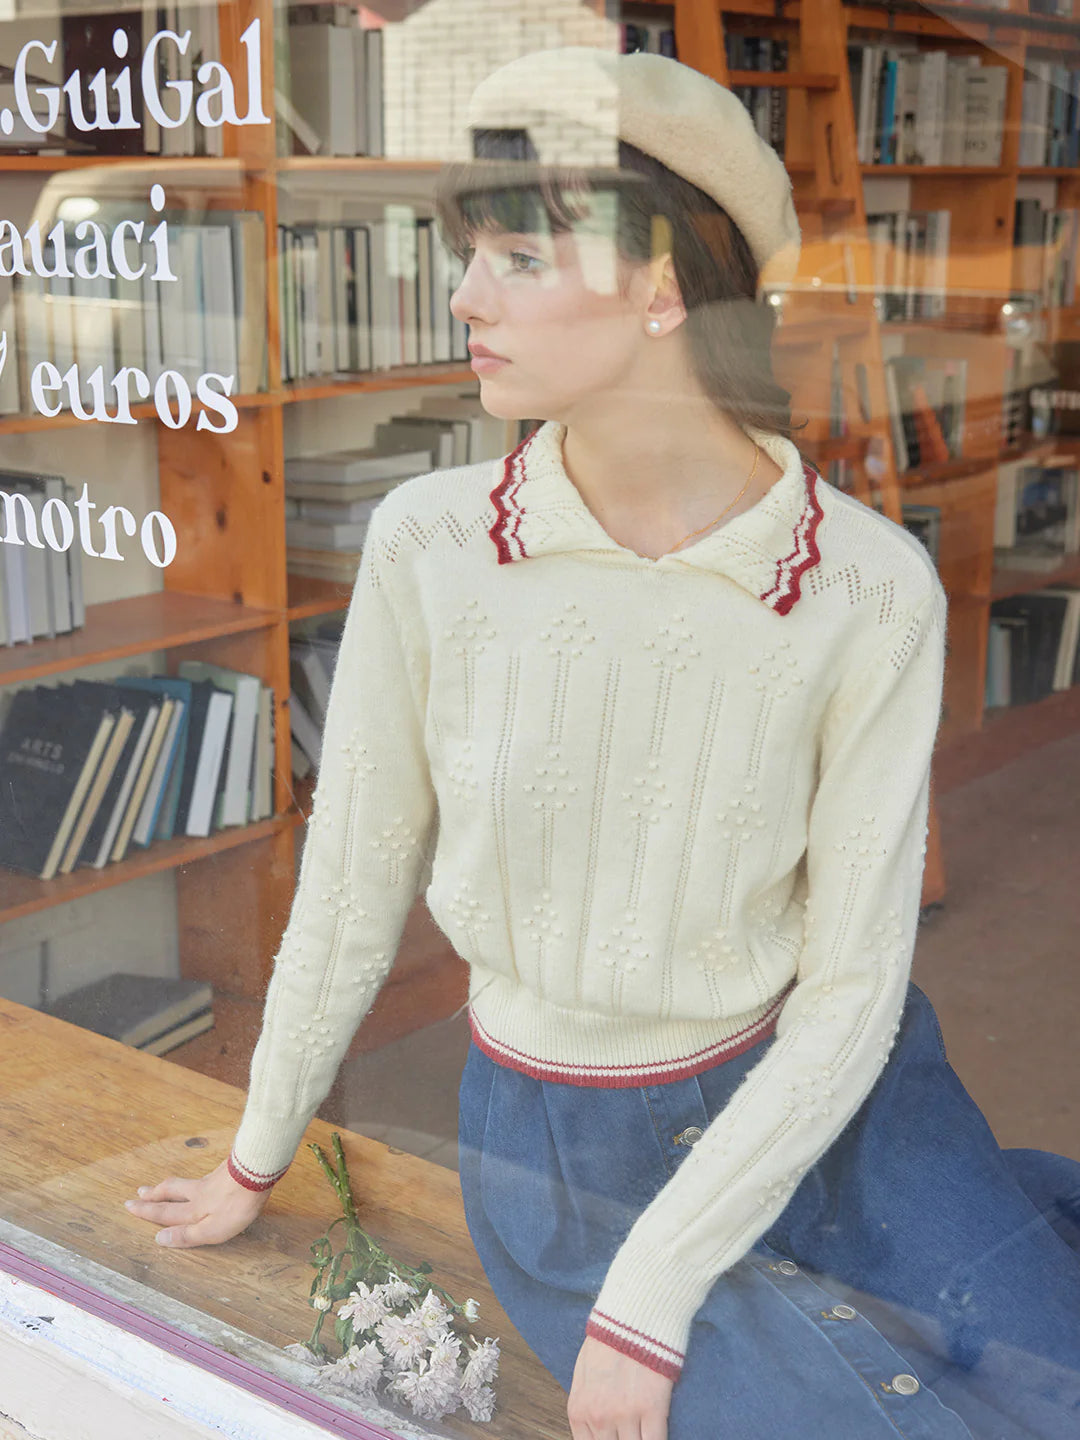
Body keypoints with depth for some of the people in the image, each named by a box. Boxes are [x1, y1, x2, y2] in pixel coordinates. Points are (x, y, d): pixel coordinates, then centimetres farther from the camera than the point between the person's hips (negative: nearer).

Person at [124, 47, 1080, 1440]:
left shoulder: (871, 591, -18)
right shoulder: (430, 544, -16)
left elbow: (850, 995, -14)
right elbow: (352, 882, -3)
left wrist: (650, 1296, -17)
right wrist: (255, 1163, 9)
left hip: (817, 1099, 0)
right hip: (567, 1152, 0)